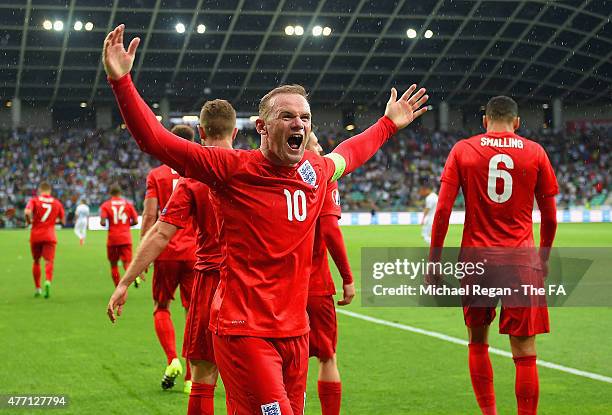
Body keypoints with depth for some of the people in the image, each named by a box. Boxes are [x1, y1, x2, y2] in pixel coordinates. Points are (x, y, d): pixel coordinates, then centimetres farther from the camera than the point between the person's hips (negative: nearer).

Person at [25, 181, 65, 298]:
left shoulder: (34, 200, 0)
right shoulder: (57, 203, 7)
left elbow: (27, 212, -20)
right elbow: (63, 221, 10)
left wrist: (29, 221, 0)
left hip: (35, 236, 0)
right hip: (50, 236, 0)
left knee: (36, 261, 16)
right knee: (49, 261, -8)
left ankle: (37, 288, 22)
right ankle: (48, 281, -36)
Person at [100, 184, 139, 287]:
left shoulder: (105, 205, 0)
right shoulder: (128, 204, 6)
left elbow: (102, 223, -11)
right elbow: (135, 221, 1)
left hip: (112, 239, -1)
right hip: (126, 238, 1)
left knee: (113, 264, 13)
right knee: (127, 263, -1)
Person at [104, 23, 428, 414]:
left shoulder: (316, 170, 9)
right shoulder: (234, 168, -8)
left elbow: (349, 153, 33)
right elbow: (155, 139, -10)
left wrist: (388, 123, 44)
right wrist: (121, 81, -17)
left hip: (295, 330, 7)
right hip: (244, 332, -7)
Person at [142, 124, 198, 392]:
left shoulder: (156, 175, 1)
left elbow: (149, 215, -5)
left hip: (166, 252, -1)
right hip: (195, 253, 1)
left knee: (161, 308, 15)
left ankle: (172, 360, -6)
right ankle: (190, 379, 6)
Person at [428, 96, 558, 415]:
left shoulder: (462, 150, 3)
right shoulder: (535, 152, 4)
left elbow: (442, 211, -3)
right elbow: (549, 217, 8)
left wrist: (434, 260, 3)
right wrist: (544, 258, 22)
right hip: (521, 260, -1)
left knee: (478, 342, 18)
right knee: (524, 353, 1)